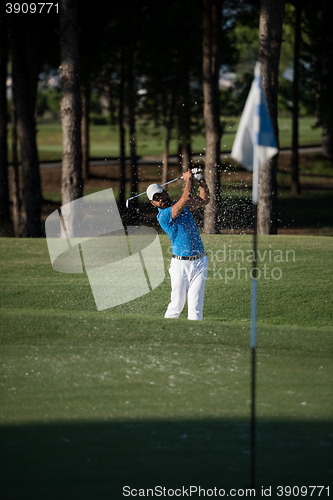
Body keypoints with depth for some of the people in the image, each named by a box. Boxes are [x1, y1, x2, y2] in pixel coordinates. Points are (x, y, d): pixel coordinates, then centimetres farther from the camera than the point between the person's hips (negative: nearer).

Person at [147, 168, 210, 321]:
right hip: (180, 264, -5)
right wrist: (188, 179, -5)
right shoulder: (163, 216, -12)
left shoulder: (181, 206, 12)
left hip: (199, 262, 5)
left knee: (195, 305, -4)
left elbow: (204, 200, 21)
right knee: (177, 305, -1)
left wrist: (201, 180, 8)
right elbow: (187, 198, -20)